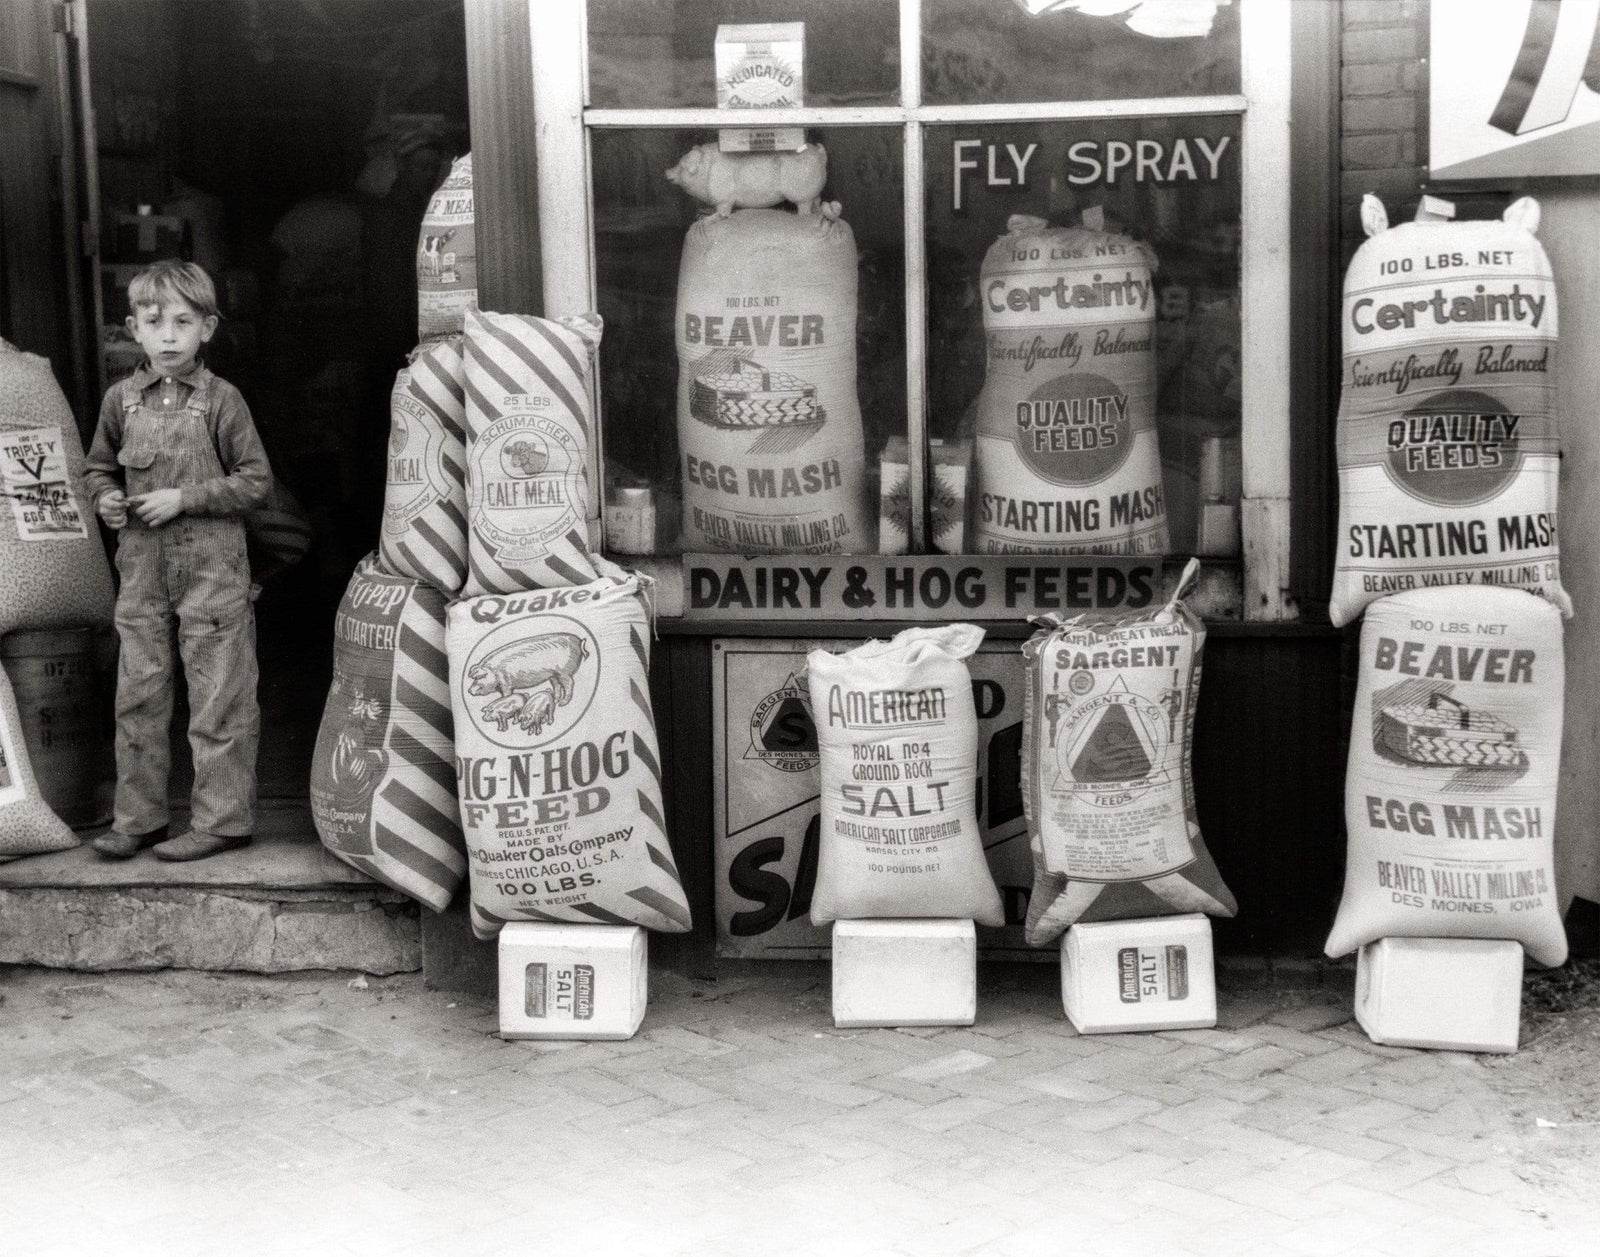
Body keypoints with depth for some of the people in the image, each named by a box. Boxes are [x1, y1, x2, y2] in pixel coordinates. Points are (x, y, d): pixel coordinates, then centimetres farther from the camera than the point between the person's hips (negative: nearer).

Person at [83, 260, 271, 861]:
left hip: (212, 568, -4)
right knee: (137, 696, 9)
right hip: (142, 569, 4)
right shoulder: (121, 399, 7)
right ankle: (137, 817, 19)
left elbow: (255, 480, -6)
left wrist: (185, 498, -13)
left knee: (218, 699, 1)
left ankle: (221, 818, 10)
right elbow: (99, 467, 21)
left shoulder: (220, 399, -5)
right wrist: (105, 499, 0)